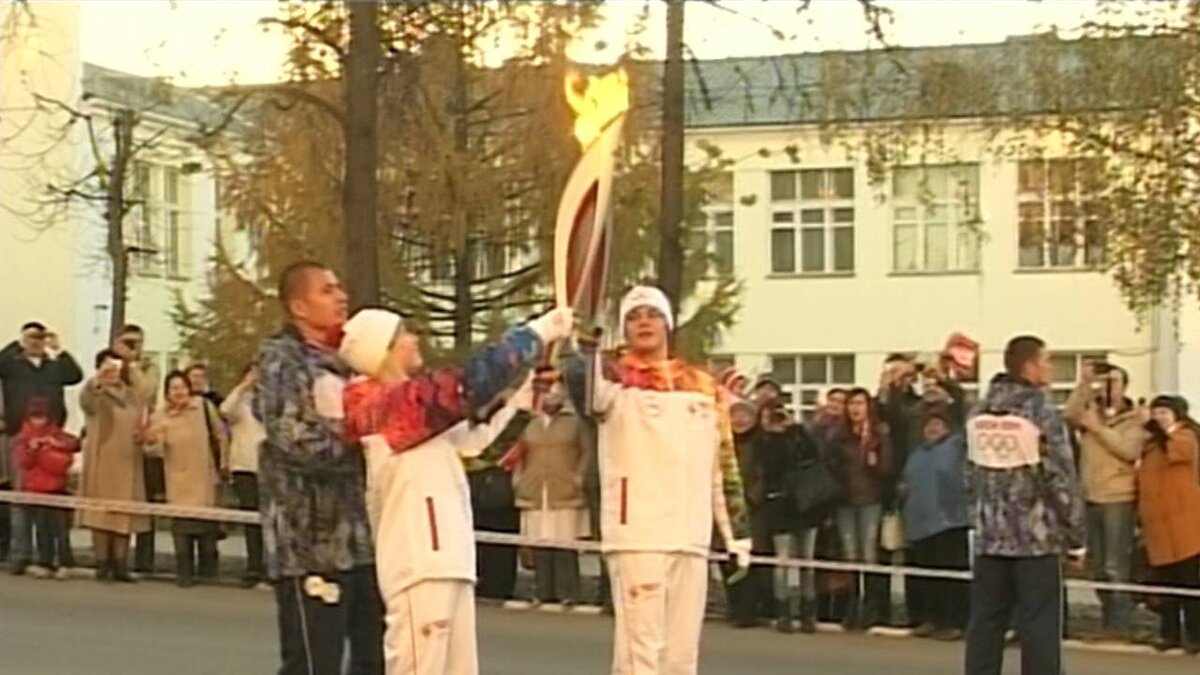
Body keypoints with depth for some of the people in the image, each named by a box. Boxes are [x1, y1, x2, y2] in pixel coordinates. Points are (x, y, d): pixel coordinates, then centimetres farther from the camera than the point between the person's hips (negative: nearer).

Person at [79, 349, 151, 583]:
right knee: (101, 512, -3)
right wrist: (98, 379, -53)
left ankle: (120, 564, 9)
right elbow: (85, 400, -32)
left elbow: (144, 421, 25)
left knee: (126, 513, 4)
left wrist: (143, 433, 0)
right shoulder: (95, 395, -6)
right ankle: (102, 563, 1)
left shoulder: (131, 395, 12)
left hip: (128, 464, 5)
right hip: (102, 462, -5)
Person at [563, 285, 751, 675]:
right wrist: (587, 346, -46)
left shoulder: (702, 386, 14)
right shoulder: (616, 379, 0)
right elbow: (587, 393, -26)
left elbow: (723, 465, 19)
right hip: (637, 538, -5)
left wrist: (737, 533, 16)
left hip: (691, 538, 5)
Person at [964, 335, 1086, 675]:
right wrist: (1075, 538, -4)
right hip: (1037, 537, -5)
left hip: (989, 536, 5)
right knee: (1039, 627, -1)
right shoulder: (1042, 413, -10)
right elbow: (1061, 479, -11)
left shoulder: (978, 413, 7)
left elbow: (971, 474, 11)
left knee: (985, 623, 8)